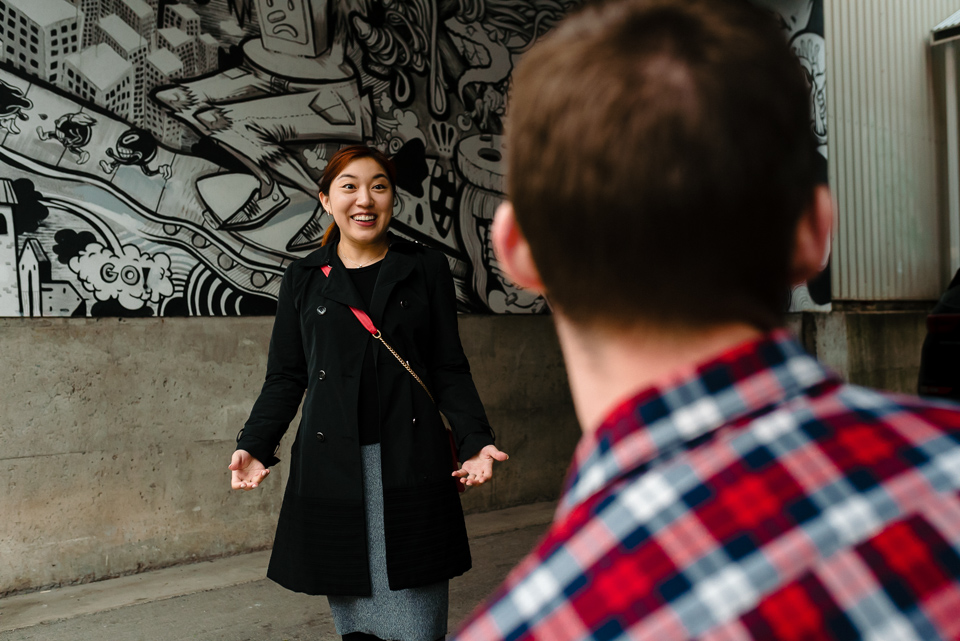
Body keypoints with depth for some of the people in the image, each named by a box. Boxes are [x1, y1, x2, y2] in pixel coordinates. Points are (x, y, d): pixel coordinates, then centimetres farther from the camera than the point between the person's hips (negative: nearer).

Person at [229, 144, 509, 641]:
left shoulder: (427, 270, 7)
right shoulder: (303, 279, 9)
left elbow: (450, 370, 5)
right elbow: (285, 377, 10)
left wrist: (475, 441, -7)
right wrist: (254, 446, -3)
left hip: (410, 465, -1)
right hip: (331, 468, 1)